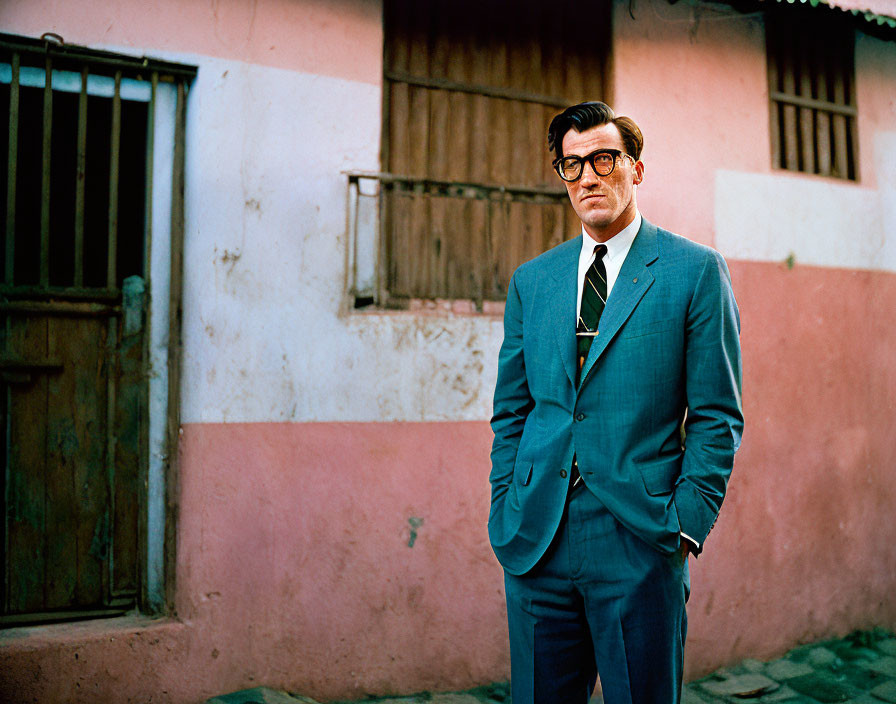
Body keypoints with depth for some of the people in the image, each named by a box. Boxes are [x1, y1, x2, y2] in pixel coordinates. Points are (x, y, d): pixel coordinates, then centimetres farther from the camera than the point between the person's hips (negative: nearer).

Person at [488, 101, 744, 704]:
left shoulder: (696, 271, 0)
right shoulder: (530, 280, 10)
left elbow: (717, 416, -2)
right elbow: (511, 412, 13)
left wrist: (687, 524, -8)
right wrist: (506, 516, 5)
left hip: (640, 543, -3)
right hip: (537, 542, 4)